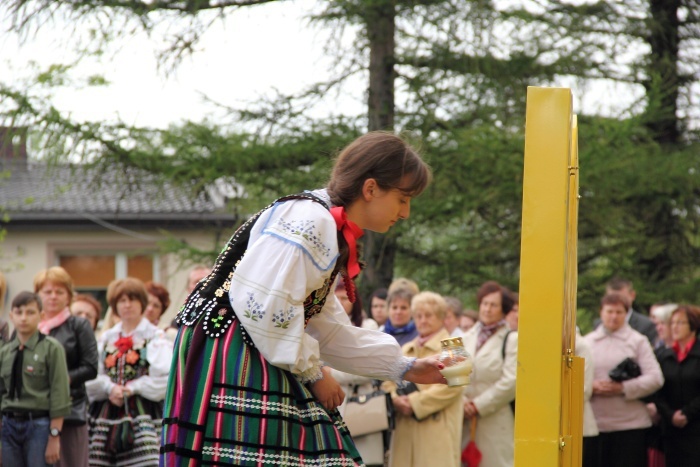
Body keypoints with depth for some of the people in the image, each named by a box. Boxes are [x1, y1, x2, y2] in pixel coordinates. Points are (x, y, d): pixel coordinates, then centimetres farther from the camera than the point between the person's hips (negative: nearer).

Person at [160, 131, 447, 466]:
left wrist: (405, 368, 20)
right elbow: (265, 306, -24)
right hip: (229, 360, -10)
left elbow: (329, 330, 24)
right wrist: (313, 372, -12)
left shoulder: (336, 235, 18)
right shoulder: (310, 220, -15)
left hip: (257, 364, 10)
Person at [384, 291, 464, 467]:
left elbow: (451, 385, -11)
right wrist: (396, 400, -6)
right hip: (405, 429, 6)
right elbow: (388, 381, 17)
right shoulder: (406, 350, 24)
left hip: (437, 429, -6)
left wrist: (415, 402, -14)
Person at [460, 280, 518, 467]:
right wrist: (462, 401, -8)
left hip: (495, 422, -5)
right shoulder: (467, 338, 17)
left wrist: (478, 405, -10)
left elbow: (510, 382, -9)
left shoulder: (511, 340, 0)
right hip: (464, 421, 5)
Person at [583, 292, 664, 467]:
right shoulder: (587, 341, 12)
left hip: (630, 424, -2)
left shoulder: (638, 341, 5)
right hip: (595, 423, 2)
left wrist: (623, 388, -15)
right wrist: (592, 386, -13)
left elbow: (655, 379, -4)